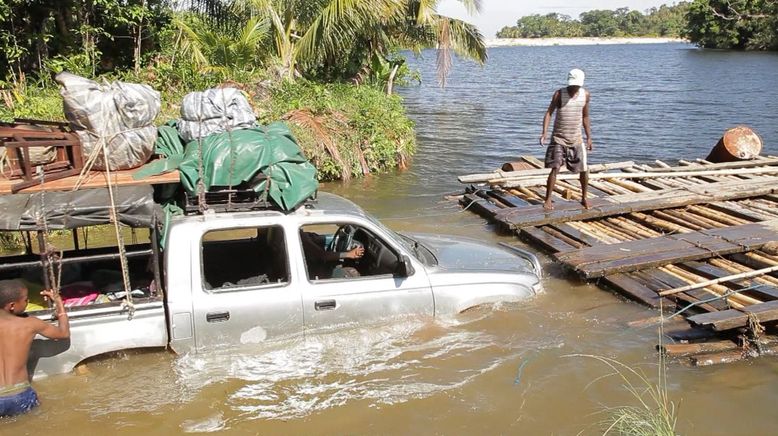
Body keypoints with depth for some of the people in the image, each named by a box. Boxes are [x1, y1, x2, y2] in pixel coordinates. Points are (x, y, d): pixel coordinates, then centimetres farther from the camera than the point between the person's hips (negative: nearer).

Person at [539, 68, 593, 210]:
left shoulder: (586, 95, 1)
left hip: (576, 139, 4)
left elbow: (585, 117, 12)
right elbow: (549, 113, -12)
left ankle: (584, 197, 25)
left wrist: (589, 137, 11)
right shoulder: (559, 94, -10)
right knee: (555, 168, -14)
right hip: (559, 138, -3)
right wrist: (544, 133, -25)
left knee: (584, 169, 5)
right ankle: (548, 200, -5)